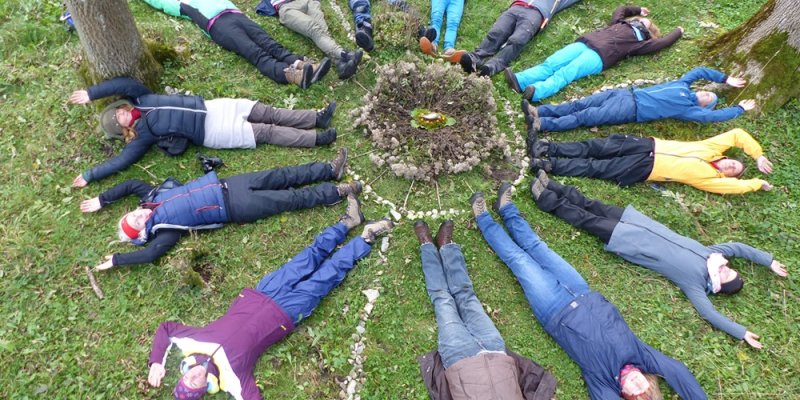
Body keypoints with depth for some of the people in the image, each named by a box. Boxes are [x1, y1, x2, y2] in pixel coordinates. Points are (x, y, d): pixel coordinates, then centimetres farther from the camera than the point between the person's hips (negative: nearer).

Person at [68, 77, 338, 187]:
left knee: (266, 112, -3)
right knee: (267, 132, -13)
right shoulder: (141, 135, -1)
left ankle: (317, 118, 1)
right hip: (211, 133, -6)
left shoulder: (140, 101, 13)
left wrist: (91, 93, 0)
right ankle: (316, 139, -12)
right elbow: (120, 162, -3)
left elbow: (128, 83, -2)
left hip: (209, 107, 6)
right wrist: (89, 176, 2)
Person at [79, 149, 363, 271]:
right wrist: (117, 260, -11)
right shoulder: (163, 231, -9)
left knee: (280, 176, 2)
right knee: (290, 199, -10)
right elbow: (150, 254, -19)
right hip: (235, 208, -6)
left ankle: (331, 170, 11)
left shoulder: (153, 197, 8)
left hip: (225, 185, 6)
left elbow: (131, 184, 18)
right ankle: (338, 192, -3)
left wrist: (102, 199, 16)